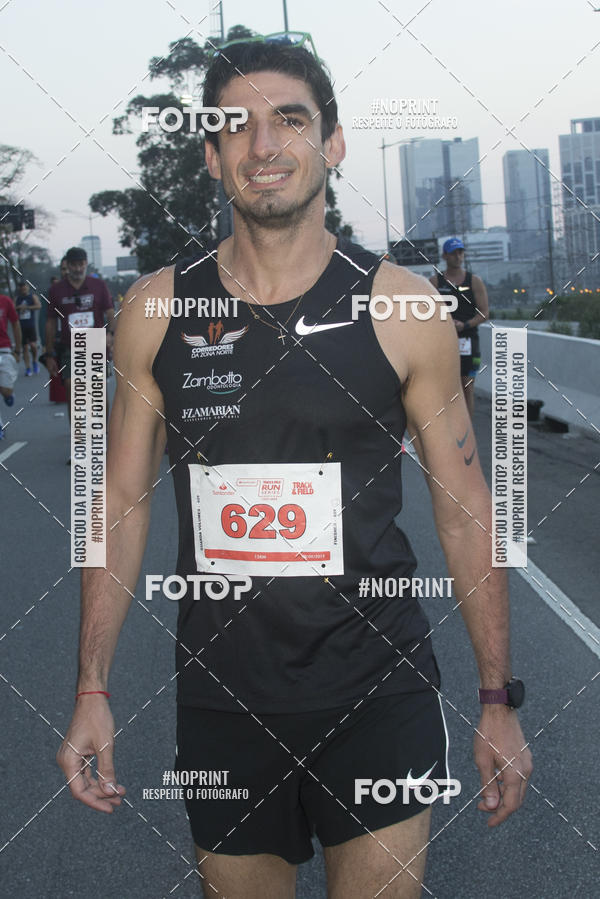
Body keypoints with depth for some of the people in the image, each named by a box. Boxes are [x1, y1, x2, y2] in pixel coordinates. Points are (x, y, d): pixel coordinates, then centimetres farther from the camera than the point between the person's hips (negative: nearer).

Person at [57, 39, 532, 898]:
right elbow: (123, 502, 5)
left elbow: (465, 511, 0)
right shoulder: (155, 311, -1)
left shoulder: (400, 307, -6)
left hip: (378, 689, -1)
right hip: (220, 692, 2)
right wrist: (92, 690, 1)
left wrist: (499, 700, 0)